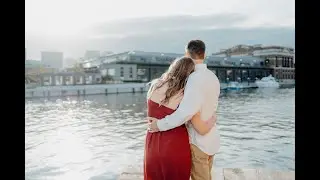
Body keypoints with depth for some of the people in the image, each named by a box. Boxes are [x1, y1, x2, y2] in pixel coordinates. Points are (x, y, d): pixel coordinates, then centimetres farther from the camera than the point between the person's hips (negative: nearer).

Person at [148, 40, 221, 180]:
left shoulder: (195, 78, -23)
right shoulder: (213, 77, 4)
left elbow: (188, 110, -36)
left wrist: (161, 124, -26)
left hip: (198, 141, -8)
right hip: (210, 138, 8)